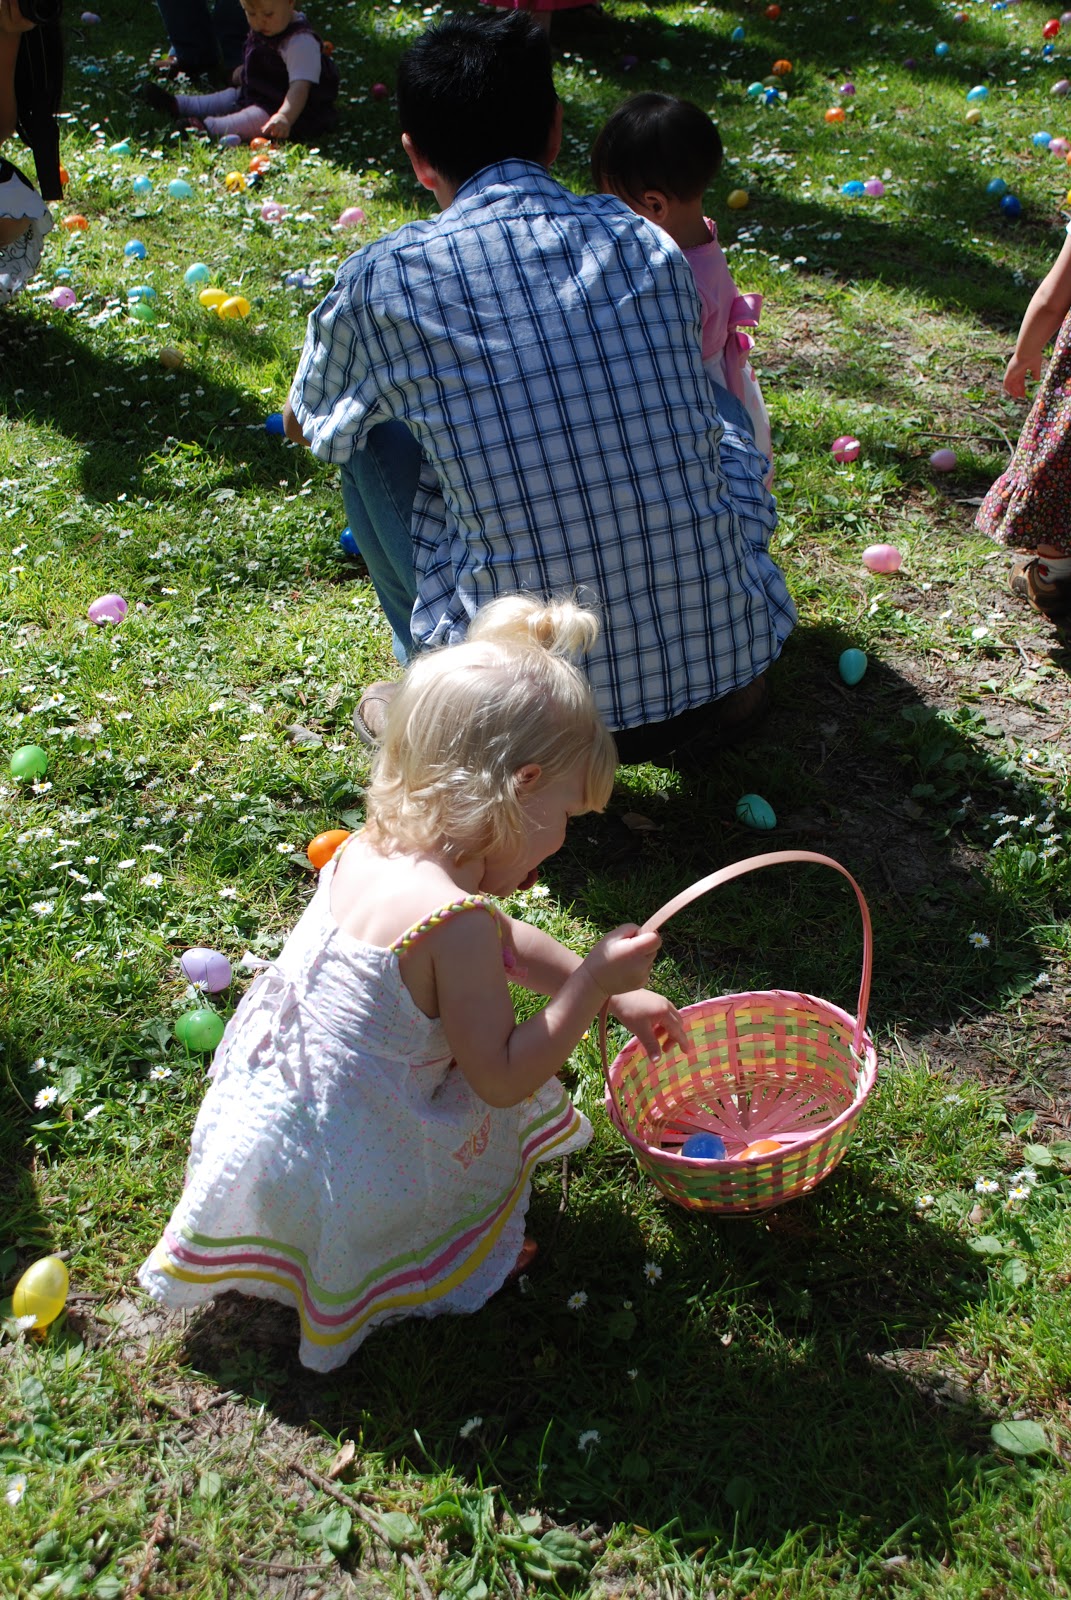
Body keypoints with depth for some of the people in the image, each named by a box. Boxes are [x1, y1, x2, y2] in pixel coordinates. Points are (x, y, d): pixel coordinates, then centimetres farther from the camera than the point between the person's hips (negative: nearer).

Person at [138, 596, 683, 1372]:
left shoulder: (372, 848, -4)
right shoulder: (452, 919, -31)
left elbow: (504, 942, 11)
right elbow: (502, 1079, -22)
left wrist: (616, 995, 13)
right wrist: (594, 981, -17)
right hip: (345, 1178, -8)